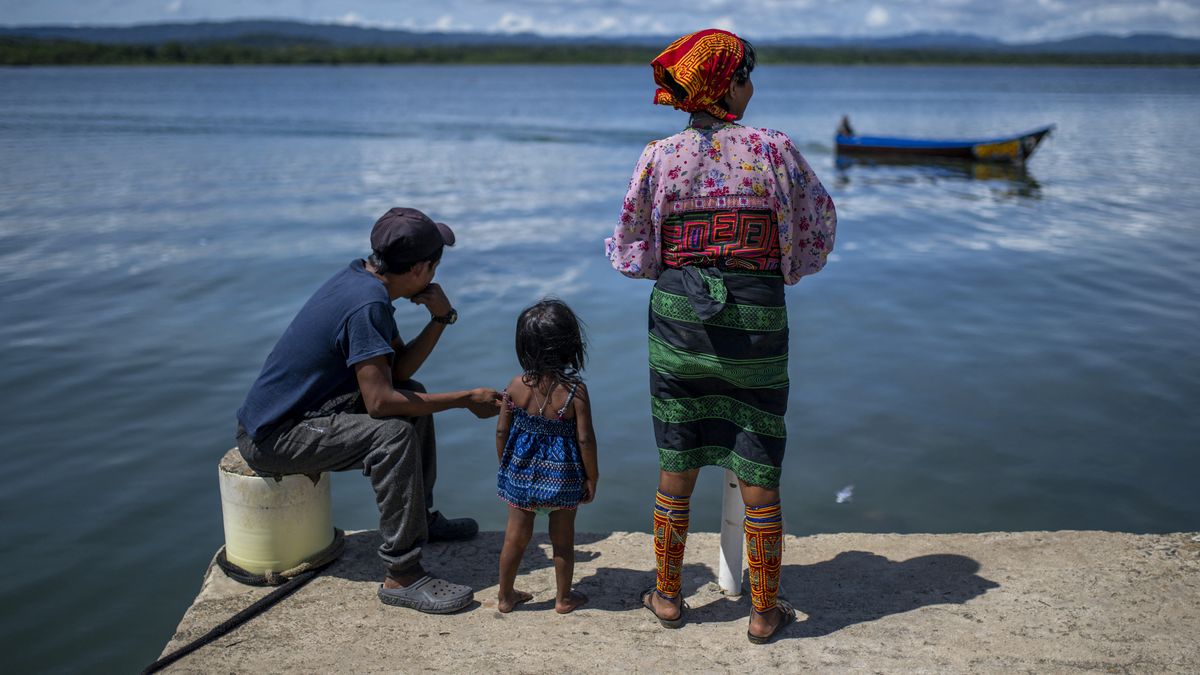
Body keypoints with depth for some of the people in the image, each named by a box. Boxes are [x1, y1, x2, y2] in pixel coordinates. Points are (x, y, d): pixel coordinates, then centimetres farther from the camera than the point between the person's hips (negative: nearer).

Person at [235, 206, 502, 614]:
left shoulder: (364, 278, 3)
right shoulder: (367, 304, -26)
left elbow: (399, 370, 5)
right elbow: (379, 401, -29)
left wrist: (440, 319, -9)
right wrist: (466, 400, -22)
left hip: (287, 411, 10)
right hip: (270, 439, -10)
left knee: (413, 400, 14)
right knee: (394, 434, -28)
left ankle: (420, 517, 27)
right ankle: (402, 577, -22)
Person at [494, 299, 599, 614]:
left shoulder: (516, 386, -11)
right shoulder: (575, 391, -20)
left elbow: (501, 431, -3)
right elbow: (585, 440, -16)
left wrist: (505, 467, 13)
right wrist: (592, 478, -3)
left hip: (521, 472, 2)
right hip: (562, 476, -2)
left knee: (515, 537, 17)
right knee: (562, 540, 17)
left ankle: (505, 596, 31)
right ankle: (563, 598, 32)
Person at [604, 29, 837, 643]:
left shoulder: (659, 157, -2)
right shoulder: (775, 151, -4)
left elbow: (632, 251, 4)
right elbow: (820, 222, 8)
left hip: (678, 316, 1)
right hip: (758, 318, -1)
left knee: (676, 468, 14)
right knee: (758, 474, 9)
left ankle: (668, 595, 28)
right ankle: (765, 610, 21)